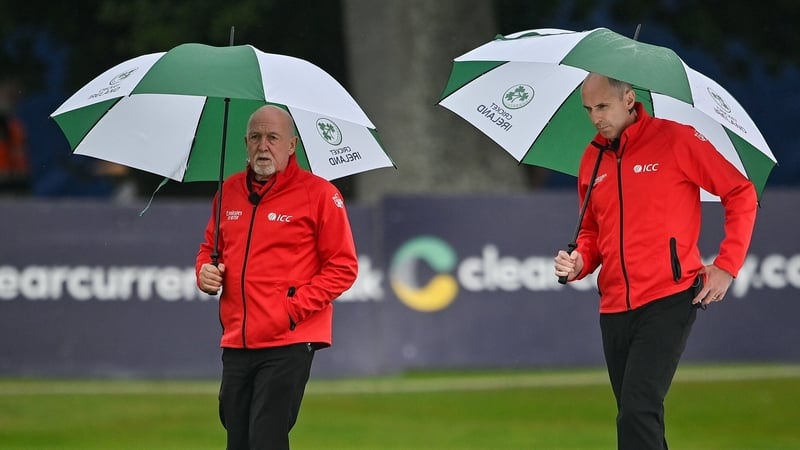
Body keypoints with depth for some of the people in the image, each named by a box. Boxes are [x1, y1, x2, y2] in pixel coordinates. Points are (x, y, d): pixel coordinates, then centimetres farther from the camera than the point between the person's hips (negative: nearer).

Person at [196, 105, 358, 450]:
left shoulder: (318, 194, -4)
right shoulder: (229, 191, 13)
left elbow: (343, 267, -5)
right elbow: (210, 247, 27)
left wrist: (295, 307, -14)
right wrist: (204, 271, 3)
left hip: (288, 344, -6)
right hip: (236, 342, 6)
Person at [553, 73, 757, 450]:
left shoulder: (676, 139, -6)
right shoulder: (592, 159, 11)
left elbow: (741, 195, -2)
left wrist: (726, 265, -7)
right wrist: (580, 261, 1)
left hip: (668, 301, -6)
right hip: (615, 306, 6)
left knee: (638, 412, -19)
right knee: (634, 415, 10)